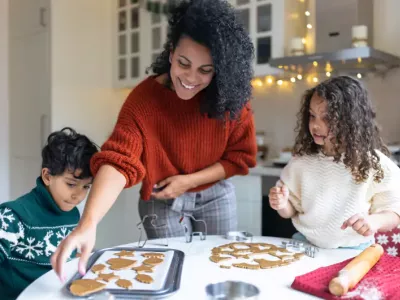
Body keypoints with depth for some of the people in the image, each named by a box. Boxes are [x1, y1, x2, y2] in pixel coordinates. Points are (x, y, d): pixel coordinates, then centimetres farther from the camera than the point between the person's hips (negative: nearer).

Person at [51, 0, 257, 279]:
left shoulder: (231, 96, -17)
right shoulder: (144, 98, -23)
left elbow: (241, 156, -8)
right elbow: (117, 161, -34)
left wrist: (189, 180, -19)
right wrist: (88, 223, -49)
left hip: (216, 197, 2)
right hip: (162, 202, -1)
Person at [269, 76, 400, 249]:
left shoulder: (375, 164, -7)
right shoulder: (302, 160, 1)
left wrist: (374, 221, -21)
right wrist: (283, 205, -13)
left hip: (352, 252, 0)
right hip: (303, 245, 1)